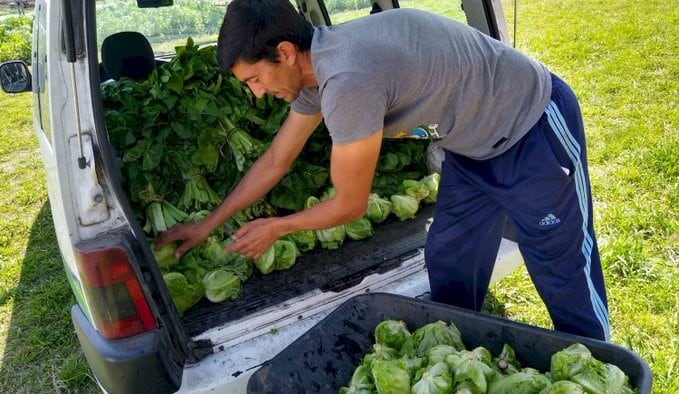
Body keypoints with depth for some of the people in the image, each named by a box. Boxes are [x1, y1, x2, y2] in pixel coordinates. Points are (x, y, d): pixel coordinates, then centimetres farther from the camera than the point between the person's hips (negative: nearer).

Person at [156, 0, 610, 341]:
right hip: (477, 142, 9)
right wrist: (208, 224, 15)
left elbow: (350, 205, -21)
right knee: (448, 267, 11)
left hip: (535, 126, -8)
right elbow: (274, 162, 9)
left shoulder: (347, 80, -34)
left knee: (565, 271, 3)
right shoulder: (316, 69, -4)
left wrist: (277, 227, -3)